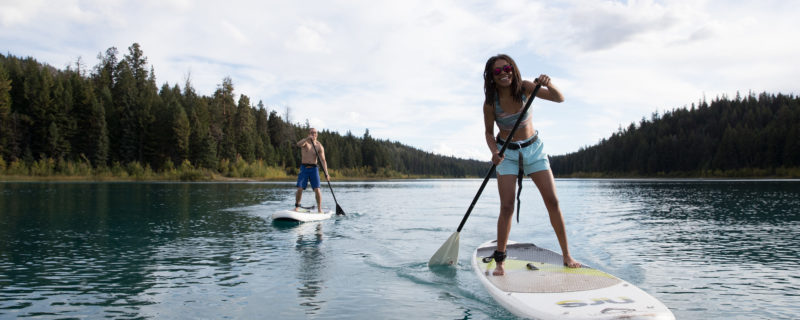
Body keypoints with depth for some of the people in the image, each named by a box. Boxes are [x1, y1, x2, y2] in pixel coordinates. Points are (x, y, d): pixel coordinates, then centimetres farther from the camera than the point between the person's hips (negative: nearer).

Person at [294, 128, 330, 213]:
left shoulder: (319, 146, 0)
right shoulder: (305, 141, -1)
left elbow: (323, 160, -8)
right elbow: (298, 144, -26)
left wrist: (326, 173, -18)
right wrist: (308, 138, -42)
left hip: (314, 168, 1)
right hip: (304, 168, -1)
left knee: (317, 189, -8)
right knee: (300, 188, -7)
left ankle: (319, 209, 1)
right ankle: (297, 206, 13)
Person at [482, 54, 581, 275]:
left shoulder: (524, 88, -13)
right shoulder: (490, 102, -14)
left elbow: (560, 99, -14)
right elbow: (489, 132, -2)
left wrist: (549, 85, -35)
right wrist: (494, 152, -21)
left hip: (533, 148, 2)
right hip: (507, 153, -2)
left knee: (553, 202, -1)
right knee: (507, 207, -9)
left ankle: (566, 255, 10)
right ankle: (499, 261, 0)